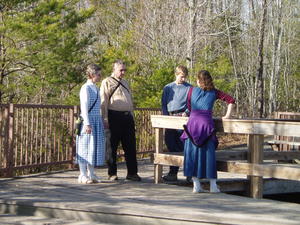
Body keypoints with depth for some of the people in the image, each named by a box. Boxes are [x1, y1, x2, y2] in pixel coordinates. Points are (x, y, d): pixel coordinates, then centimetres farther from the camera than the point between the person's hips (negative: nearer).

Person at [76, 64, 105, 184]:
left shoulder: (95, 88, 15)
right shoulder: (86, 88, -10)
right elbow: (84, 107, -15)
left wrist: (102, 122, 17)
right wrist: (87, 123, -20)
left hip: (97, 120, 8)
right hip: (88, 120, -8)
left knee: (95, 146, 10)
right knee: (86, 147, -4)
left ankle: (91, 173, 18)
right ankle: (83, 175, 2)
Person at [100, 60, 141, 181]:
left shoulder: (125, 83, 21)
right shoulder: (107, 82, 0)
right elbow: (104, 102, -7)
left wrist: (132, 116, 18)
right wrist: (105, 119, -14)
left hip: (127, 116, 6)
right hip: (114, 116, -6)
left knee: (130, 146, 5)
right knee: (112, 146, 0)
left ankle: (132, 173, 10)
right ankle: (112, 173, 8)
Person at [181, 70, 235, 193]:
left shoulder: (192, 90, 13)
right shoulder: (214, 92, 13)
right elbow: (231, 100, 10)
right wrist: (227, 115, 15)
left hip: (193, 122, 0)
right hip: (207, 123, 0)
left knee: (192, 154, 5)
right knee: (209, 154, 6)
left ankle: (196, 185, 3)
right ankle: (213, 185, 7)